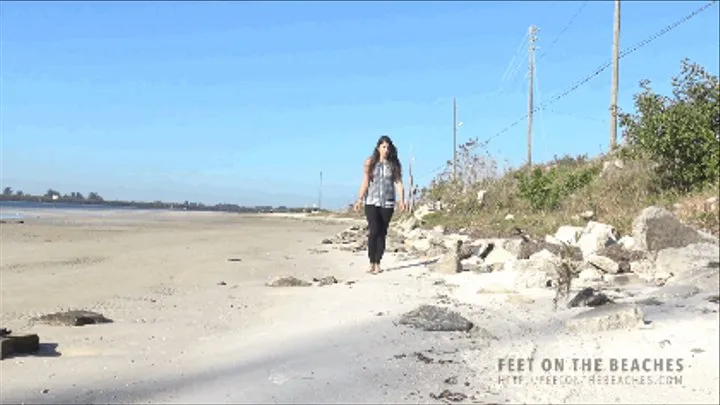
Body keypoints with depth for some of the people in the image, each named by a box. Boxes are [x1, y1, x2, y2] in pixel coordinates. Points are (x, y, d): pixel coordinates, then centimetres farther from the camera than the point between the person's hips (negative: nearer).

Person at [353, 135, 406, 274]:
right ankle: (371, 263, -3)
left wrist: (402, 200, -9)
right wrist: (359, 200, -5)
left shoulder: (394, 164, 6)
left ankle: (378, 264, 11)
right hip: (372, 201, -2)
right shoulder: (370, 163, 4)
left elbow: (399, 183, 2)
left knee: (382, 233, 3)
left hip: (388, 203, 2)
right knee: (373, 231, -12)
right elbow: (365, 183, 2)